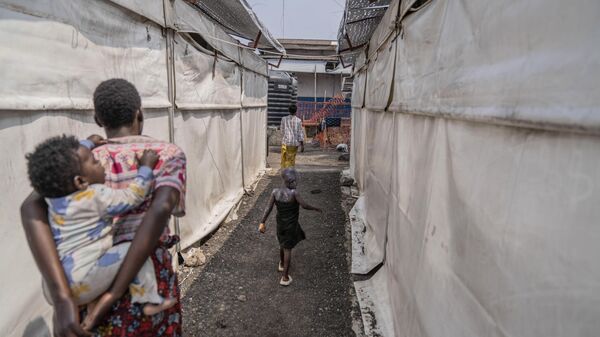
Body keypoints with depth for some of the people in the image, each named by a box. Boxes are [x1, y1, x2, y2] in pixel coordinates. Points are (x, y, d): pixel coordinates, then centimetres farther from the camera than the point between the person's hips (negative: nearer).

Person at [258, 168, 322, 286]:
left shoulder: (275, 192, -11)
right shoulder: (294, 193, -24)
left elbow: (268, 208, -9)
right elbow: (304, 205, -21)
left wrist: (263, 222, -3)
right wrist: (316, 208, -4)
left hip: (280, 223, 5)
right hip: (291, 225, -5)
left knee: (282, 244, 29)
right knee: (288, 249, 6)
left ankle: (282, 264, 53)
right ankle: (285, 277, 11)